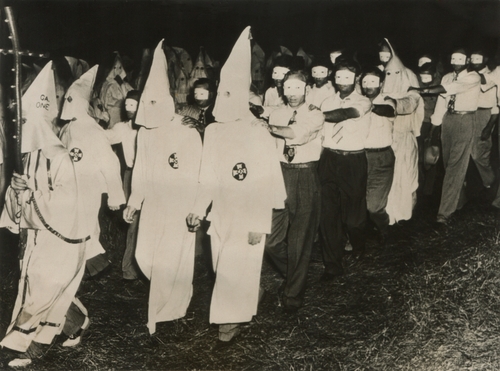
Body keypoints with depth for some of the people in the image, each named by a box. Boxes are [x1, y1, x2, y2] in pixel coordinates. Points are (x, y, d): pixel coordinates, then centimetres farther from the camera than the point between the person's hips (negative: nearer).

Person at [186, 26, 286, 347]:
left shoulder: (259, 134, -13)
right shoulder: (213, 131, 2)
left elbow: (267, 184, -12)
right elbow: (208, 179, 8)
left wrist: (259, 224, -13)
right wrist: (198, 211, 5)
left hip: (248, 219, -5)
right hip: (221, 216, 5)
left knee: (237, 271, 1)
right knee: (224, 270, 13)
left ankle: (231, 323, 18)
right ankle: (236, 317, 31)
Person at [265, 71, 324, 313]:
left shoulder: (315, 115, -1)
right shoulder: (276, 115, 11)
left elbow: (299, 134, -22)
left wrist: (270, 127, -14)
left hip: (306, 178, -3)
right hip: (280, 175, 4)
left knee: (300, 240, 4)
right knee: (271, 240, 1)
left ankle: (293, 294, 20)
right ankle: (293, 276, 29)